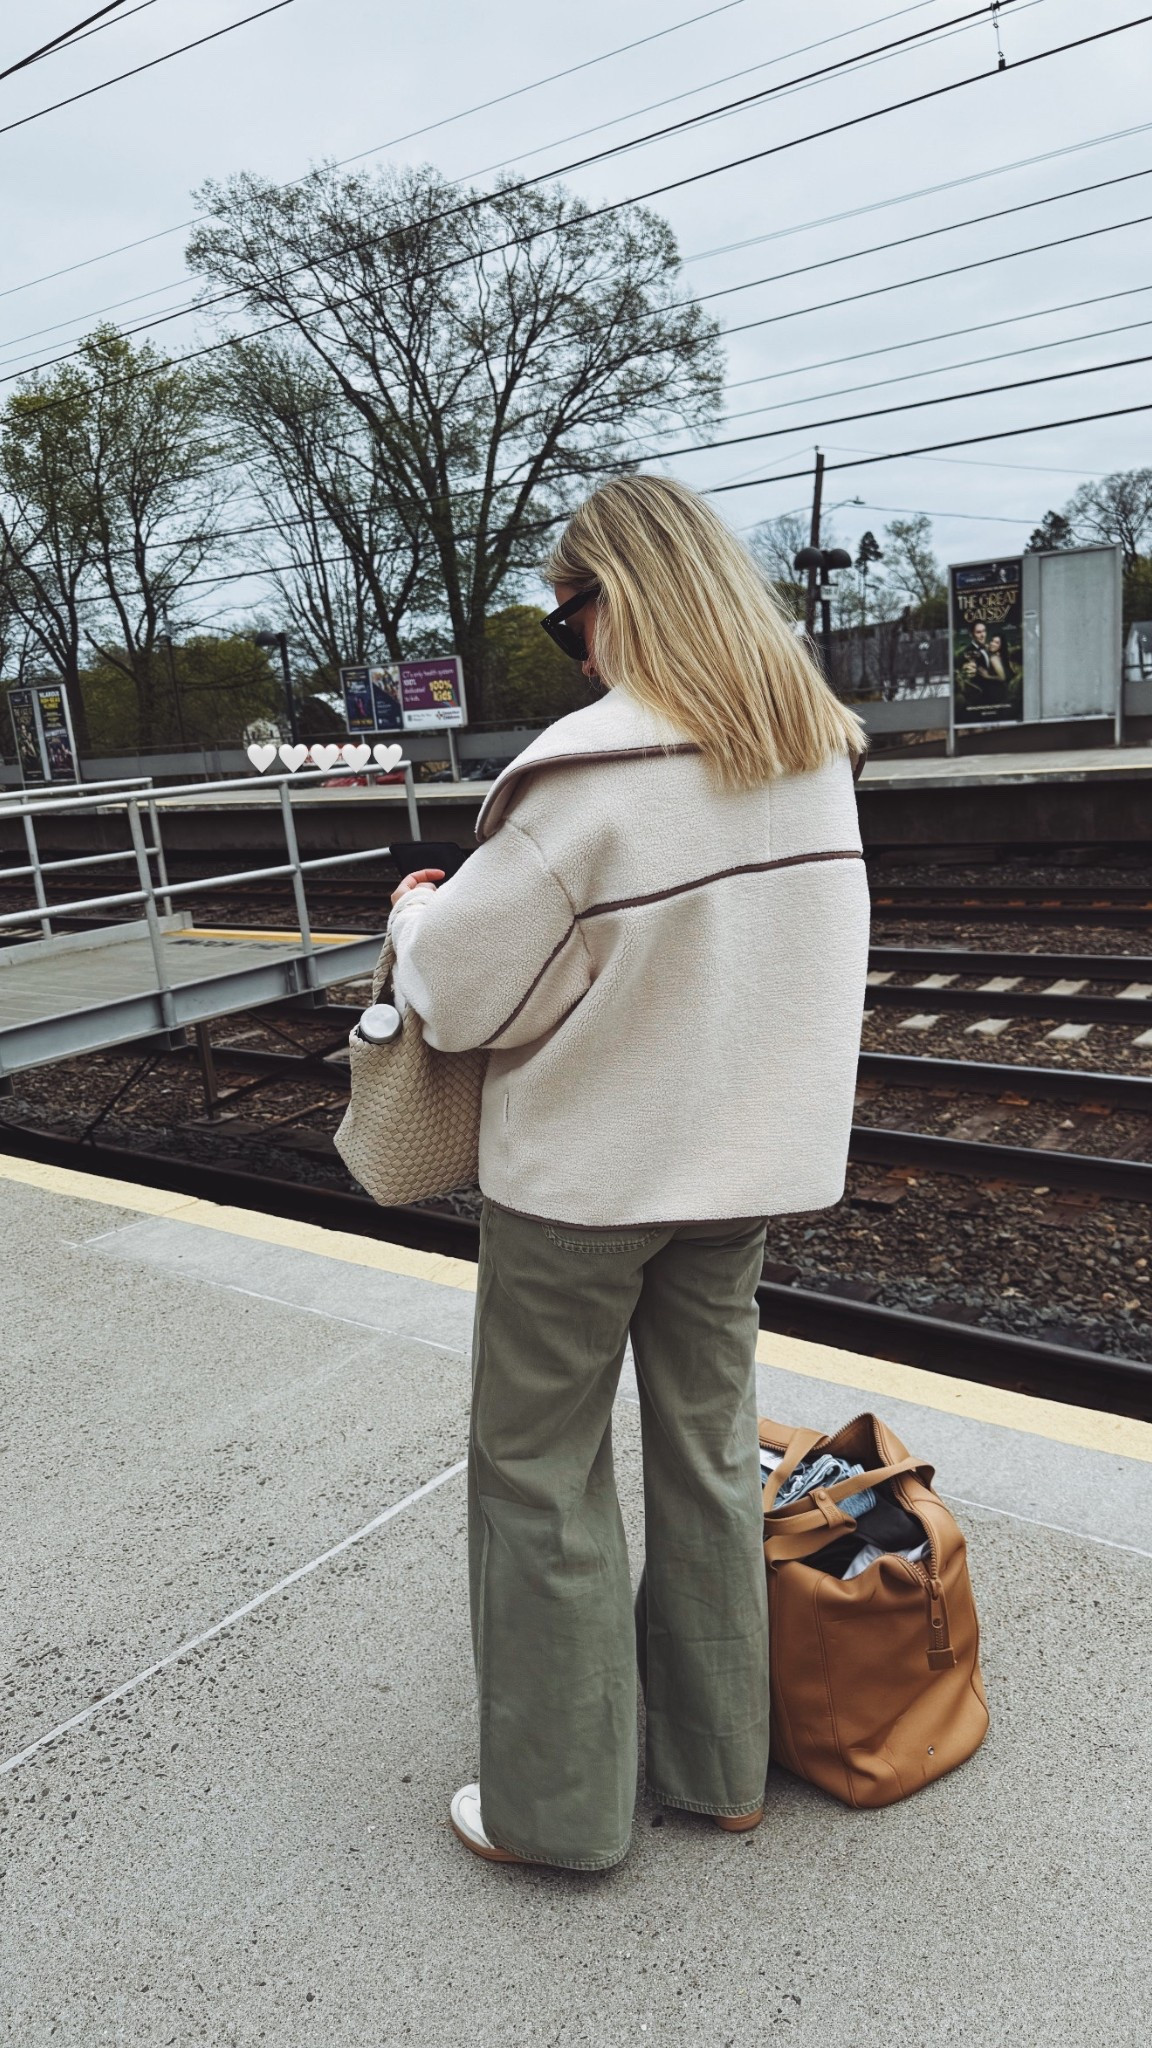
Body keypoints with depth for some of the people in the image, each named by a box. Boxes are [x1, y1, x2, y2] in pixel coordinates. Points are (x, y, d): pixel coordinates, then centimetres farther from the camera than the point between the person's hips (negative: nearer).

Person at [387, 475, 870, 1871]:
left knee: (539, 1466, 11)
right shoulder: (816, 749, 1)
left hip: (585, 1166, -6)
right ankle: (718, 1764, 35)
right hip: (743, 1154, 7)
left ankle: (557, 1804, 26)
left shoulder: (591, 772, -21)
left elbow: (463, 987, -15)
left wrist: (419, 912, 5)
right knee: (710, 1448, 19)